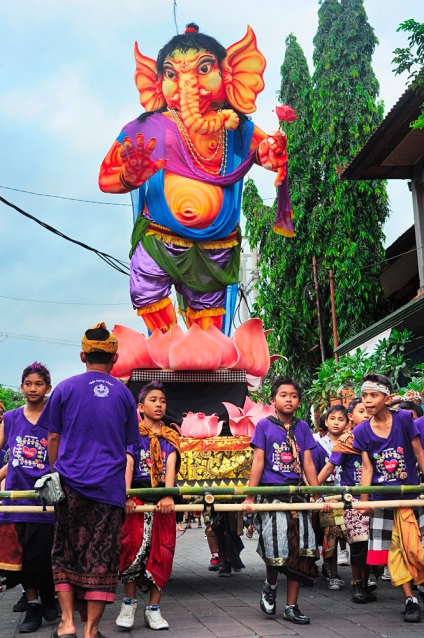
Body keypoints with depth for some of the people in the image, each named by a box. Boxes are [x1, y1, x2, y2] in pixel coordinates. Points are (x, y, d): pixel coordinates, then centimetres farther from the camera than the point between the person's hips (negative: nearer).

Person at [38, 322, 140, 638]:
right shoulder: (124, 394, 6)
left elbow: (53, 438, 6)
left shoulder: (65, 389, 2)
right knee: (102, 558, 4)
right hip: (110, 487, 0)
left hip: (71, 484, 0)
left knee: (66, 553, 13)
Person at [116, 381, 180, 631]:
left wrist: (168, 496, -20)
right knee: (134, 546, -14)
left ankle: (154, 608, 11)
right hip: (138, 496, -2)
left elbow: (171, 466, -4)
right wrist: (126, 495, -22)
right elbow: (128, 465, -7)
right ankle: (129, 603, 3)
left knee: (162, 552, 1)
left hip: (163, 499, 2)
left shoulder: (171, 436, 12)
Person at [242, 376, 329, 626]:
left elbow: (308, 464, 7)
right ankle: (270, 586, 24)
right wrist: (250, 498, -9)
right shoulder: (264, 425, -1)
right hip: (270, 495, -4)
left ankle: (291, 606, 16)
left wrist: (319, 497, 2)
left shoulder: (302, 427, 9)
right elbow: (258, 462, -4)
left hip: (296, 495, 4)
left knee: (301, 551, 3)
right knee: (276, 550, -9)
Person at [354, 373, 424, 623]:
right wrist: (364, 500, -13)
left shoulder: (404, 418, -11)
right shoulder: (361, 431, -5)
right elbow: (367, 468, -5)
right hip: (383, 499, 2)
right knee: (394, 549, 6)